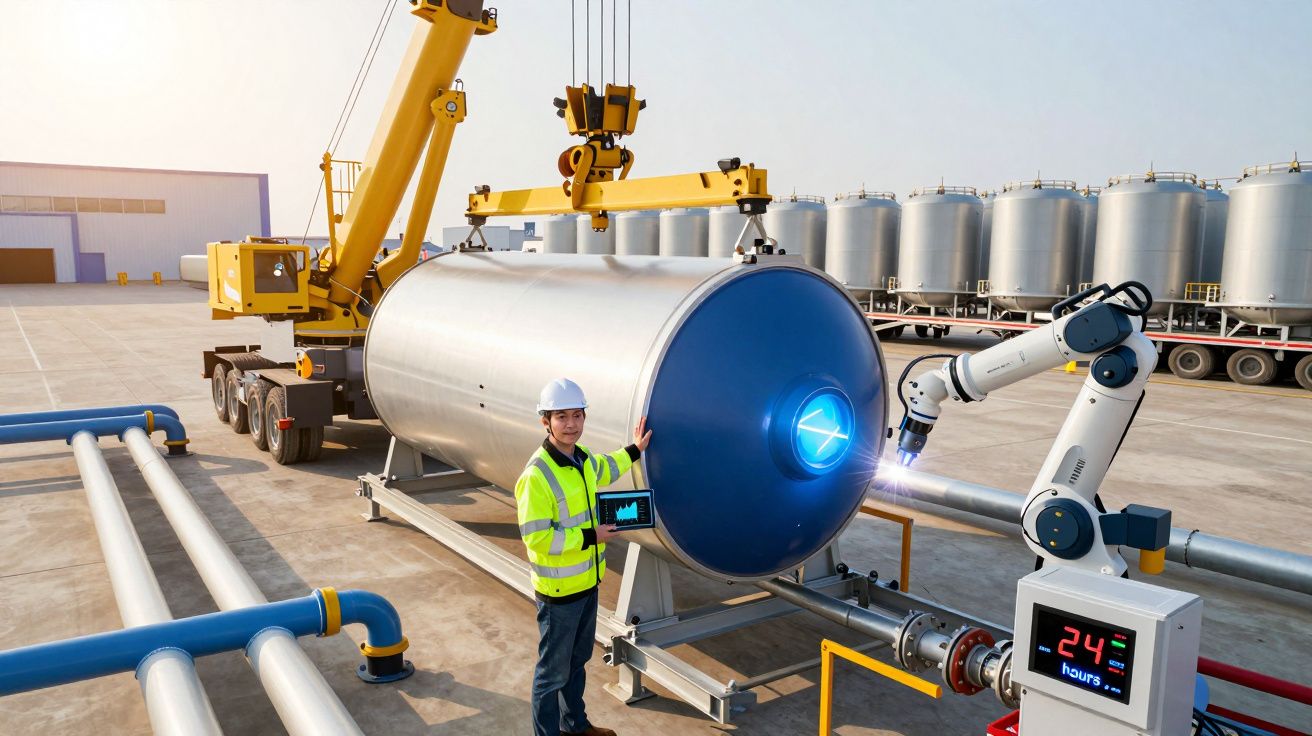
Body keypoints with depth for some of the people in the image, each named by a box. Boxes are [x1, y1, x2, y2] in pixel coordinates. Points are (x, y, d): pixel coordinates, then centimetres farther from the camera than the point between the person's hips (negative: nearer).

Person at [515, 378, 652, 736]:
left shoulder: (583, 458, 1)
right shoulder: (536, 476, -26)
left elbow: (604, 470, 26)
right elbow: (535, 537, -27)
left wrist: (633, 451, 28)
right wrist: (590, 537, -22)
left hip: (587, 582, 9)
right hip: (559, 590, -9)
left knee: (578, 660, 25)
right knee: (554, 672, 7)